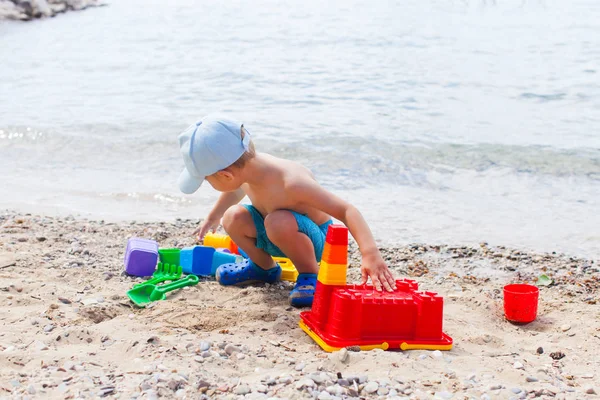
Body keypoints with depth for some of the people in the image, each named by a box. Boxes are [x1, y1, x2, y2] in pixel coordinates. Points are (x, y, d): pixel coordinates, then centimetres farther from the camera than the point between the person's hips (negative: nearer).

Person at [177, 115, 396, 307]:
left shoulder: (290, 182, -37)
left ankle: (310, 276, -10)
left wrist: (370, 252, -49)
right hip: (277, 236, 7)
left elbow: (346, 210, -37)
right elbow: (238, 188, 13)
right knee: (233, 217, -16)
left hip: (316, 240, -7)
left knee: (278, 222, -37)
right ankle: (263, 266, 14)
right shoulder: (244, 165, -15)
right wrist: (212, 218, 25)